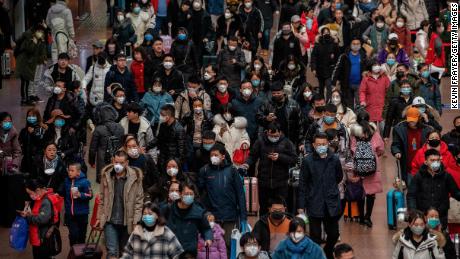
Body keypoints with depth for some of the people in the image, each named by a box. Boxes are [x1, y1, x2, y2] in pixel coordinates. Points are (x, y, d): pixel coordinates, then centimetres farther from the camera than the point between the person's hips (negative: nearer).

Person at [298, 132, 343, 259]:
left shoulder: (334, 160, -1)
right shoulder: (307, 161, -6)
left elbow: (339, 177, 18)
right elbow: (302, 185, -3)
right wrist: (301, 206, -4)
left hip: (332, 204, 2)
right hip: (314, 204, -2)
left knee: (334, 234, 10)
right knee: (315, 236, 1)